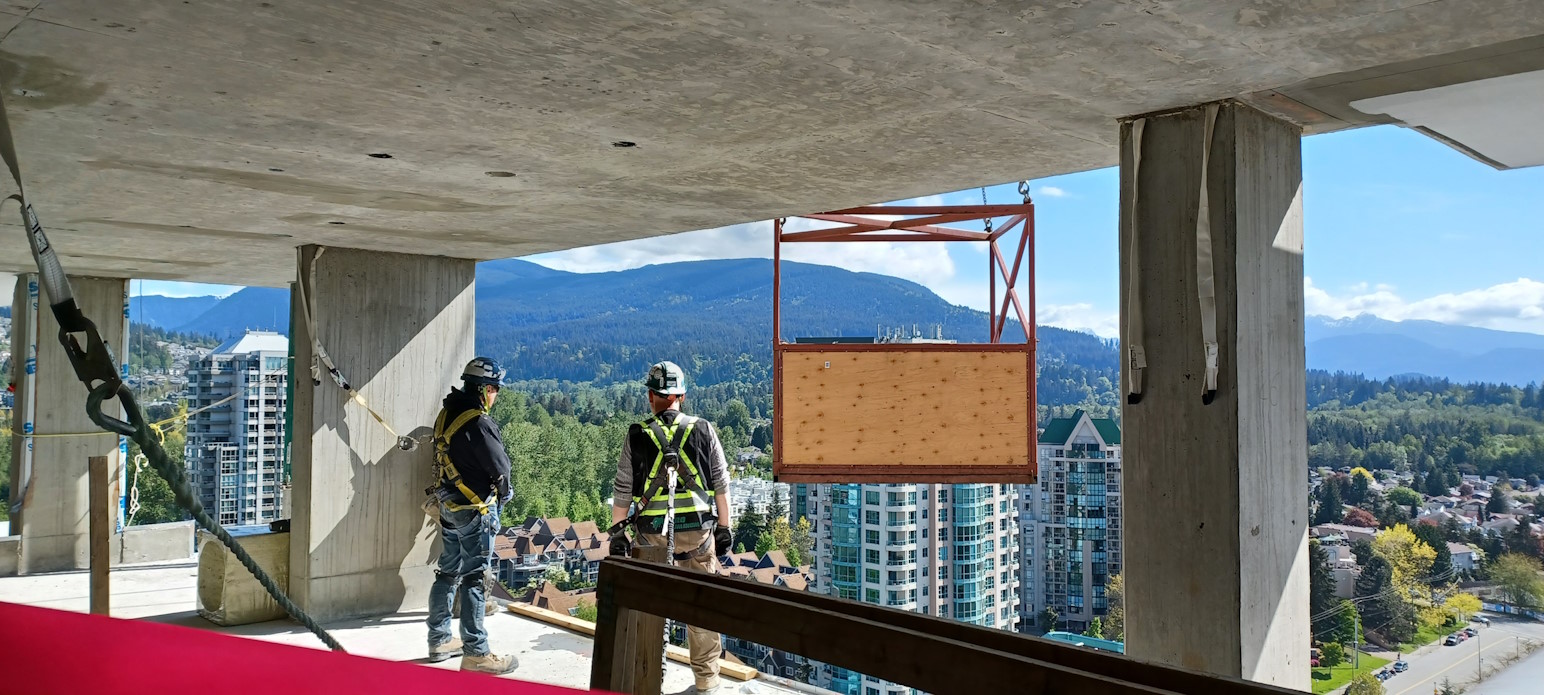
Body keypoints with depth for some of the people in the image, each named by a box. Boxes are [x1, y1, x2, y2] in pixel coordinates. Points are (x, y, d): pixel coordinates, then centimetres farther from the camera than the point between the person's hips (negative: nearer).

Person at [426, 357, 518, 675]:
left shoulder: (447, 414, 6)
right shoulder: (478, 423, -21)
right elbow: (500, 467, -15)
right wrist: (501, 495, 5)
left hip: (448, 505, 9)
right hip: (474, 509, -9)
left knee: (448, 572, 17)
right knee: (475, 578, -2)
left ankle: (439, 640, 28)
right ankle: (476, 653, 4)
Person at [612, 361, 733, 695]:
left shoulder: (637, 435, -3)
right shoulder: (703, 430, -1)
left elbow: (623, 490, -1)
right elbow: (721, 484, 1)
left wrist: (617, 532, 8)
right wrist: (724, 528, 9)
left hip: (651, 531, 0)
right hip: (698, 530, 0)